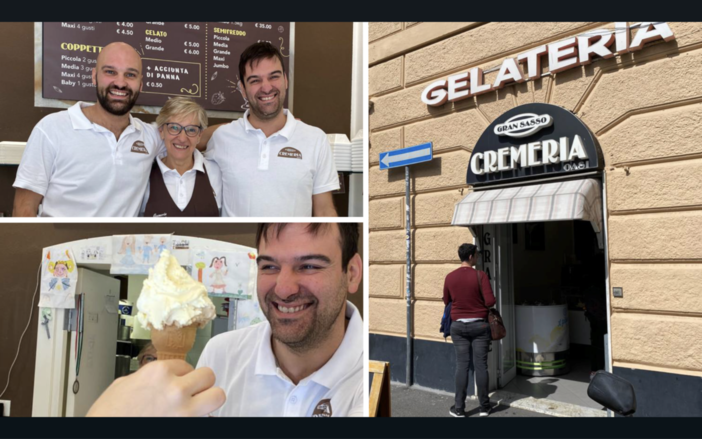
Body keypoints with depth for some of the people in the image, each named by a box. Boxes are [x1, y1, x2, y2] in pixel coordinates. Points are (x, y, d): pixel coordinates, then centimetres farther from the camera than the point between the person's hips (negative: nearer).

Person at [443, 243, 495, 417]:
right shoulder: (480, 276, -11)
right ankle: (484, 406, 17)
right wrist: (480, 304, 8)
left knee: (462, 365, 5)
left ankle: (459, 408, 8)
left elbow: (446, 301, 9)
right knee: (480, 365, 6)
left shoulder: (450, 277, -2)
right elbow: (490, 301, -14)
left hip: (459, 326, 2)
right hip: (479, 325, -2)